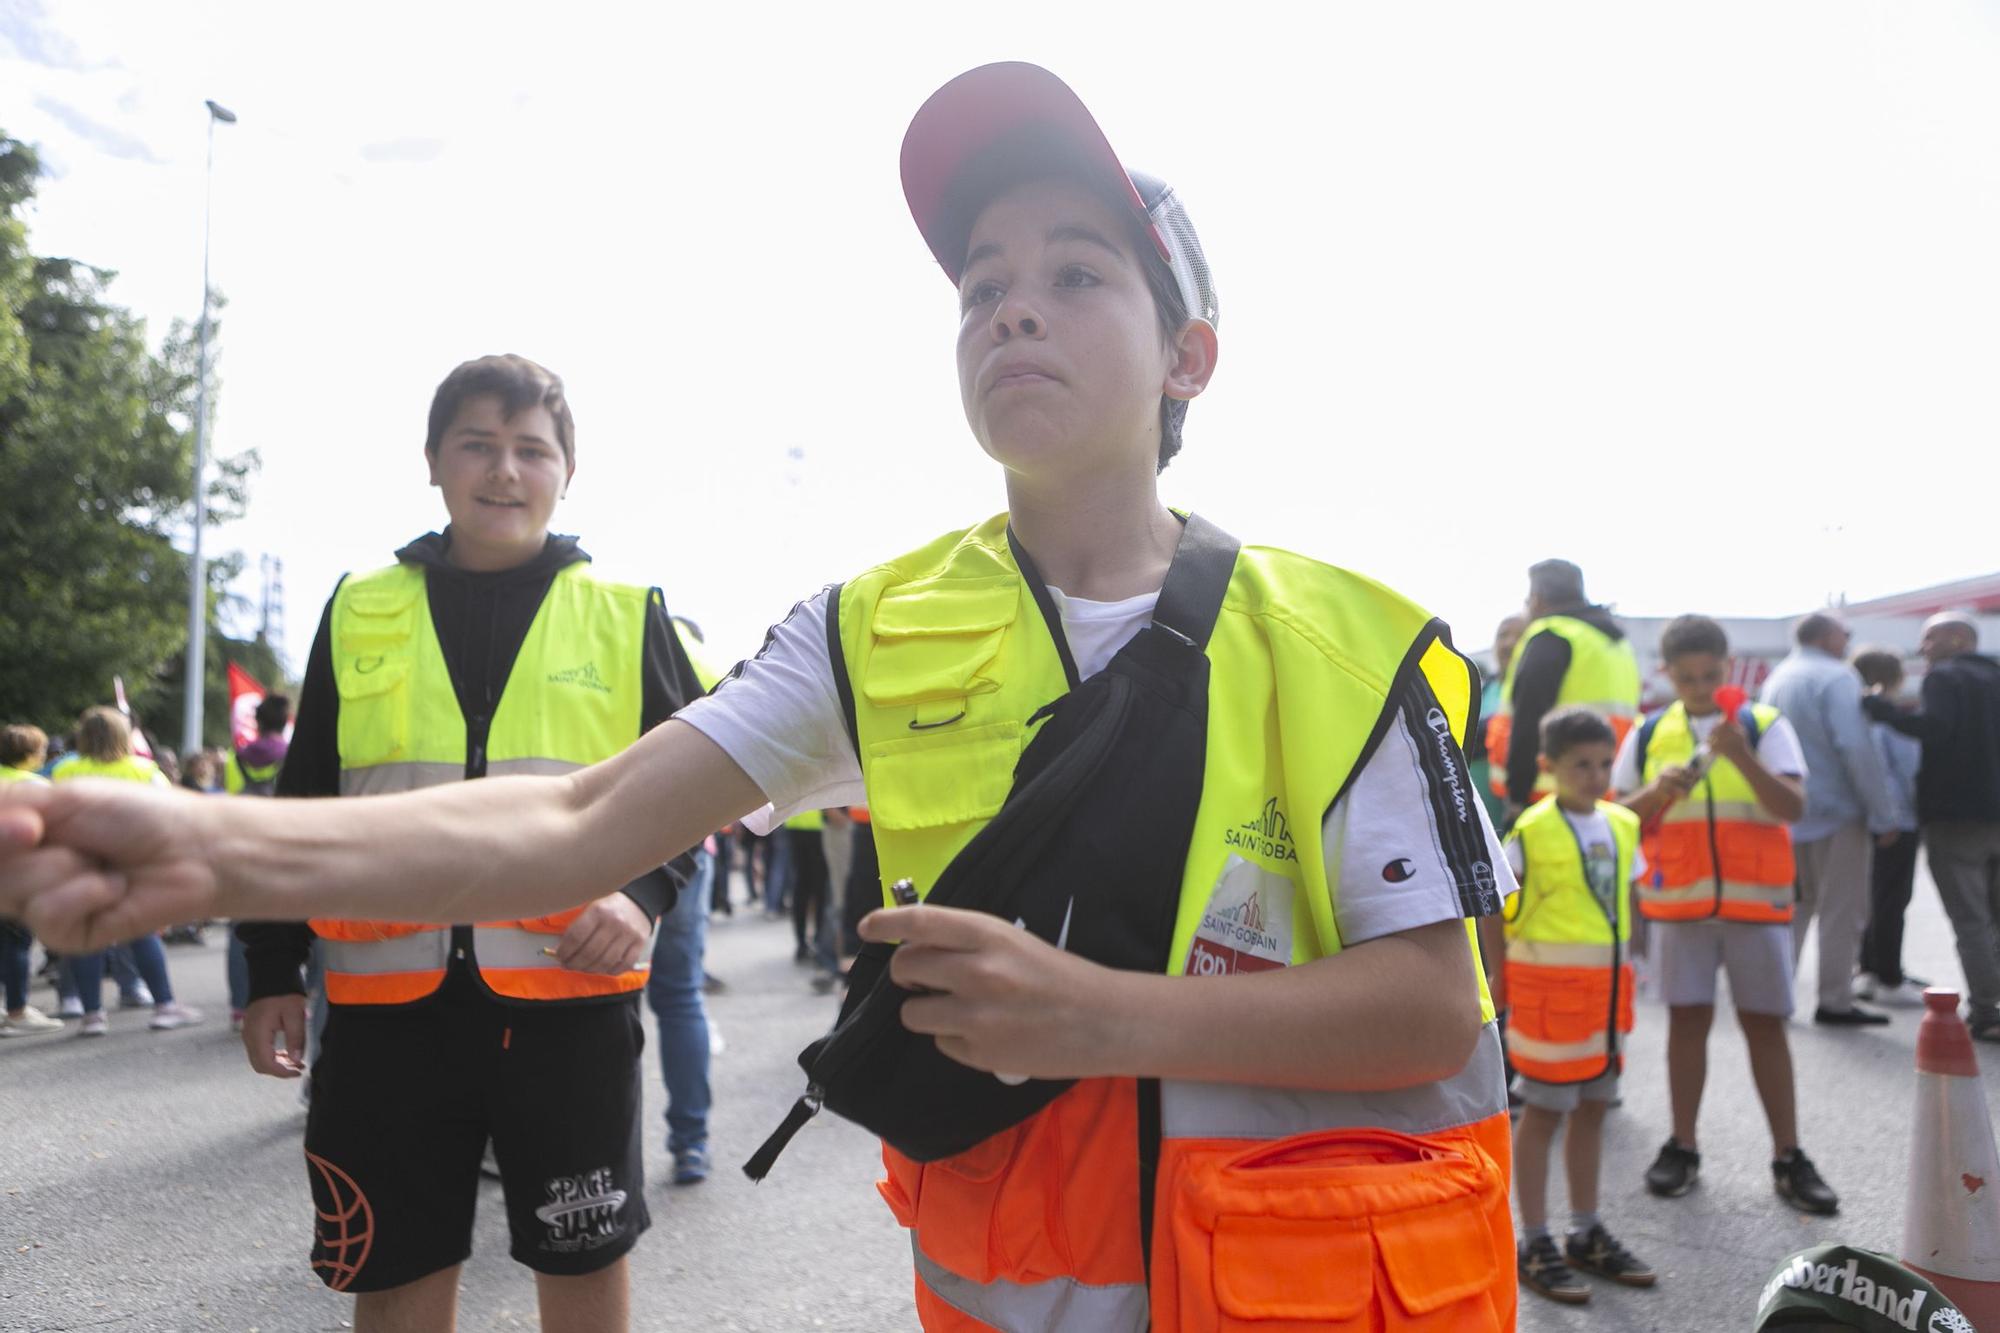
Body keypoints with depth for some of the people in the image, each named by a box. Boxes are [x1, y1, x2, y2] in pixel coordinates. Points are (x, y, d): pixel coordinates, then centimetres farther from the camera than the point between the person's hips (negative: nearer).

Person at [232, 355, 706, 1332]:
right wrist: (272, 969, 10)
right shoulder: (359, 610, 8)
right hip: (389, 996, 2)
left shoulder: (627, 614, 3)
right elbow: (301, 808, 13)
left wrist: (645, 891, -12)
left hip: (570, 992, -1)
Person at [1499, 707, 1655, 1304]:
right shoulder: (1532, 831, -13)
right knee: (1543, 1113, 3)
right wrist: (1495, 983, -12)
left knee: (1592, 1108, 16)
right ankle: (1535, 1244, 14)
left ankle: (1586, 1233, 30)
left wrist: (1627, 970, 14)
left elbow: (1626, 902, 16)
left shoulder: (1622, 825, 6)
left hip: (1607, 986, 7)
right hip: (1550, 985, -7)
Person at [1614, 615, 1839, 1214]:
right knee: (1687, 1017, 6)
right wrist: (1658, 791, -12)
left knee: (1764, 1023, 4)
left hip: (1755, 898, -1)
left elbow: (1794, 807, -10)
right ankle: (1683, 1149, 16)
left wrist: (1741, 756, -23)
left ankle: (1788, 1158, 13)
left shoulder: (1765, 725, 1)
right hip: (1678, 901, 1)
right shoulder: (1648, 735, 6)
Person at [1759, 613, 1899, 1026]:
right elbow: (1857, 748, -20)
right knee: (1842, 910, 1)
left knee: (1796, 904, 17)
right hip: (1836, 810, -7)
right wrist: (1882, 816, -16)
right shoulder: (1836, 677, -12)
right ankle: (1835, 1003, 5)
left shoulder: (1776, 679, 12)